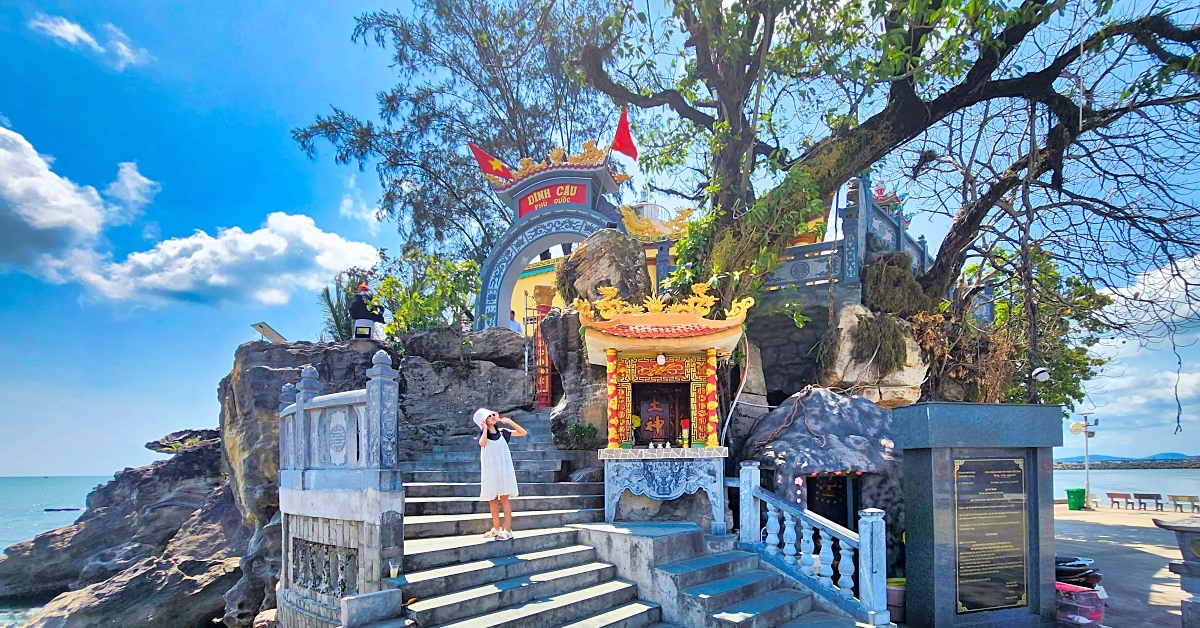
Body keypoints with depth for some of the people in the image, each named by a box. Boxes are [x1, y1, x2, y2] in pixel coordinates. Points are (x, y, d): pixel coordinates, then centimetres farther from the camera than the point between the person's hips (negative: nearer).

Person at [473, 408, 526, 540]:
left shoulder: (502, 432, 3)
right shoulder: (483, 434, 0)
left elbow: (523, 433, 2)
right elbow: (482, 444, -24)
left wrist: (509, 422, -6)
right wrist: (485, 428, -17)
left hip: (504, 469, -1)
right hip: (490, 471, 1)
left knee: (504, 498, -5)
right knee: (493, 500, 8)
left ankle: (508, 530, -5)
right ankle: (496, 529, 22)